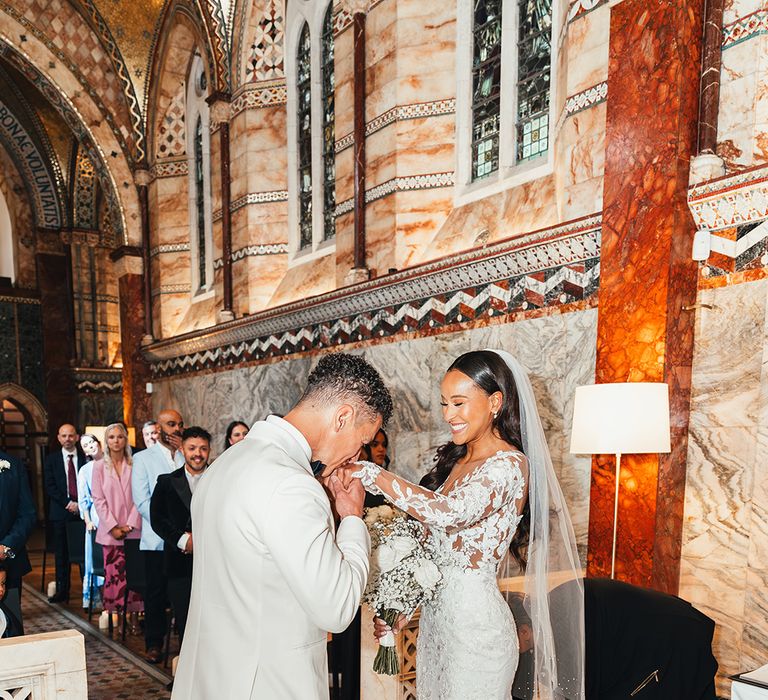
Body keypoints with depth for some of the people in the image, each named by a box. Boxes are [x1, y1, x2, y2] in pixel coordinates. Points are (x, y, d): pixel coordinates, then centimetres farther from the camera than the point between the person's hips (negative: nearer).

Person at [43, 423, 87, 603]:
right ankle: (62, 591, 11)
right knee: (61, 554, 5)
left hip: (82, 511, -1)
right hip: (60, 512, 1)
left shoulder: (86, 458, 5)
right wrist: (67, 503, -9)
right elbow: (50, 486, 1)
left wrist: (80, 504, -8)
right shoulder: (51, 459, 8)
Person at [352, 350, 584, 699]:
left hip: (475, 620, -7)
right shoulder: (454, 460, 9)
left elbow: (448, 513, -34)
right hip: (434, 614, 8)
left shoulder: (509, 464, -17)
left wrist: (369, 473, -30)